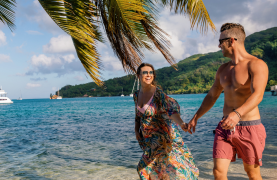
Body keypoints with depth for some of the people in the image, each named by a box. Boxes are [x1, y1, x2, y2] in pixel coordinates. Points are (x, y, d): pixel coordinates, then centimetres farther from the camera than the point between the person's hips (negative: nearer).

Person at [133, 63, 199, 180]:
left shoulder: (157, 93, -17)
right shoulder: (137, 95, 4)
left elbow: (171, 107, -32)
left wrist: (181, 123, -47)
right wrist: (136, 130, 8)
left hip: (162, 135, -6)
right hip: (148, 138, 7)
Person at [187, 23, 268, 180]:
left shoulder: (257, 65, -10)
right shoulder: (223, 69, 12)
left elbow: (257, 95, -27)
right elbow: (212, 96, 22)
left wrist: (237, 113, -43)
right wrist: (196, 117, 22)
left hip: (249, 127, -5)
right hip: (225, 128, 5)